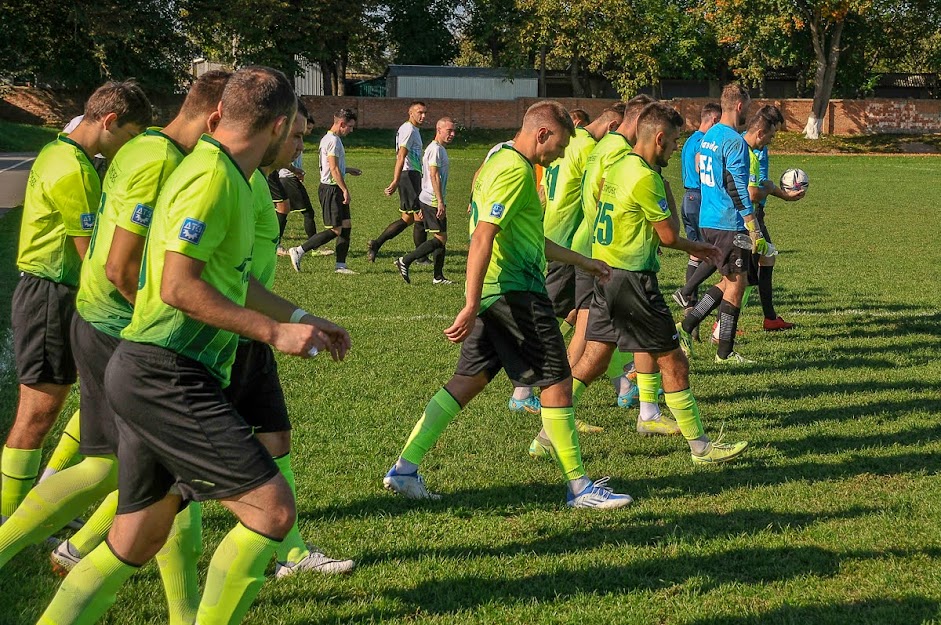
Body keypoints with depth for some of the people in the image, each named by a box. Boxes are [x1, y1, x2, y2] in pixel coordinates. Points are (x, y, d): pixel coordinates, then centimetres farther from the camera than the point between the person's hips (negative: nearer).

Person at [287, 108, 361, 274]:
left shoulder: (329, 139, 16)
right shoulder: (333, 140, -16)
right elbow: (334, 169, -21)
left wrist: (348, 170, 25)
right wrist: (345, 190, -20)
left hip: (336, 190, 10)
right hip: (330, 189, -10)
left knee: (346, 226, 8)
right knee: (335, 230, -8)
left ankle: (341, 265, 10)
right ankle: (299, 251, -5)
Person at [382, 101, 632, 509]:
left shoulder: (500, 162, 19)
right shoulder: (517, 171, -14)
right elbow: (482, 238, -23)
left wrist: (581, 261, 35)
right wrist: (471, 305, -27)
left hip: (496, 292, 10)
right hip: (516, 292, -10)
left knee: (469, 380, 10)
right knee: (557, 381, -2)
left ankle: (404, 469, 8)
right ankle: (579, 487, 5)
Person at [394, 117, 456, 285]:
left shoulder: (440, 149, 20)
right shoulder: (435, 149, -13)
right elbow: (434, 176, -20)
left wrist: (423, 207, 24)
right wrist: (440, 202, -24)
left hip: (428, 200, 10)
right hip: (433, 201, -10)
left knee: (441, 238, 10)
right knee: (440, 238, -10)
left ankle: (438, 277, 12)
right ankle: (405, 261, -9)